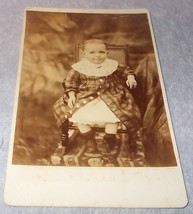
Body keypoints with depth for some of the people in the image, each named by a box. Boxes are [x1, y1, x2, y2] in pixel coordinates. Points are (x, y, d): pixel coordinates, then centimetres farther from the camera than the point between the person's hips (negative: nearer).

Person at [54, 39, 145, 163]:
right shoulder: (79, 68, -1)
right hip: (85, 97, 0)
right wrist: (71, 95, -11)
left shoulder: (112, 65, 3)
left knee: (113, 114, -23)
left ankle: (110, 139, -1)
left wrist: (130, 77, -3)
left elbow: (125, 71, 15)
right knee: (78, 115, -21)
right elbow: (71, 82, 1)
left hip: (109, 97, 0)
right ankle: (89, 139, -3)